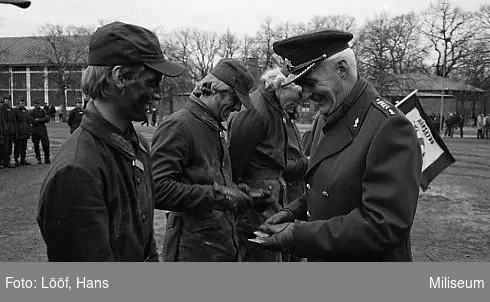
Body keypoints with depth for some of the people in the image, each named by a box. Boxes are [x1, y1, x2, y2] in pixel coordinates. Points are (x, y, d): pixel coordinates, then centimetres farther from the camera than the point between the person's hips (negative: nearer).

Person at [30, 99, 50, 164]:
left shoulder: (43, 111, 11)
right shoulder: (32, 112, 1)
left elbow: (47, 119, -2)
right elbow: (32, 120, -10)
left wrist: (38, 120, -11)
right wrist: (42, 121, -7)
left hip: (43, 130, 2)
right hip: (35, 131, -2)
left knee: (46, 145, -2)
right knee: (36, 146, 3)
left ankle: (47, 159, 8)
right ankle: (38, 159, 13)